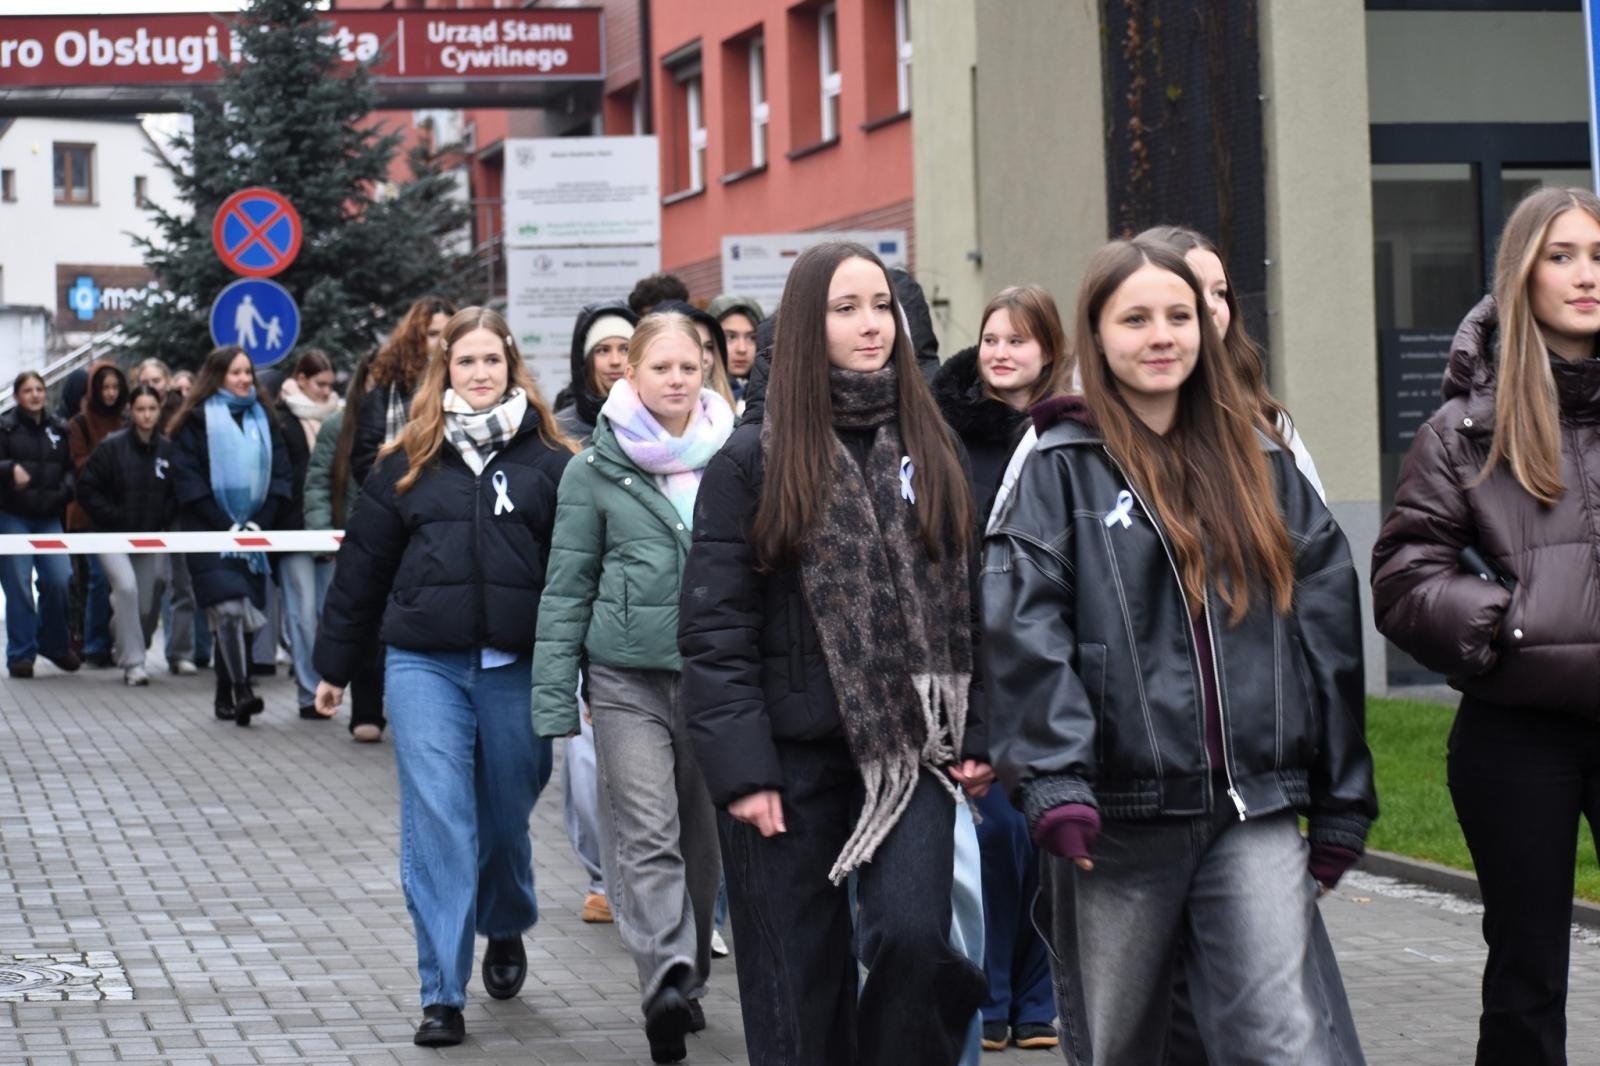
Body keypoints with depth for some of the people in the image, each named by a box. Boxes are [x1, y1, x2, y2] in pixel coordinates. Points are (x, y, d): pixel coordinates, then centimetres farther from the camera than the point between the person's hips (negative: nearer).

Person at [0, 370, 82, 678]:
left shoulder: (58, 429, 12)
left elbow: (71, 467, 16)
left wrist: (65, 489, -3)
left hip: (49, 517, 3)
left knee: (59, 580, -6)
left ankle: (54, 642, 17)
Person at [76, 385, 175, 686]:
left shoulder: (168, 450, 0)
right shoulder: (111, 447, -9)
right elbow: (87, 489, -8)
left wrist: (162, 519, -4)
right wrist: (113, 518, -12)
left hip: (151, 540, 3)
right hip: (114, 537, -3)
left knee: (147, 605, 4)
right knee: (126, 586, -24)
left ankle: (126, 647, 36)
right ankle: (133, 663, -18)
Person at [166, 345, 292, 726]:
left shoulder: (263, 420, 15)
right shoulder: (197, 419, 2)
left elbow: (280, 476, 10)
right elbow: (188, 480, -5)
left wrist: (260, 523, -4)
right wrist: (226, 526, -11)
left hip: (253, 533, 4)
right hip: (209, 533, -4)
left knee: (241, 614, 2)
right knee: (229, 608, -19)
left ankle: (226, 696, 10)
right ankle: (241, 690, -26)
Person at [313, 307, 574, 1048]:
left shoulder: (549, 460, 3)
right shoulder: (409, 461, 6)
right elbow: (362, 564, 10)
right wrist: (335, 666, 12)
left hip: (518, 669, 0)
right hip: (425, 666, 0)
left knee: (505, 819, 12)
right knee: (437, 826, -6)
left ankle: (506, 930, 43)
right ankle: (442, 996, -2)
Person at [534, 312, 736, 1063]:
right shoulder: (596, 471, 2)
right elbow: (568, 589, 3)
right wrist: (555, 699, -1)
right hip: (629, 678, -2)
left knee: (701, 837, 10)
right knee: (646, 834, -14)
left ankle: (686, 982, 23)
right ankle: (667, 981, -23)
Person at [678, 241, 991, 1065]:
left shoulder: (929, 448, 9)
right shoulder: (753, 458, -2)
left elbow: (964, 601, 11)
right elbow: (714, 628, -6)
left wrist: (976, 735, 3)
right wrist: (740, 769, -12)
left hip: (911, 750, 2)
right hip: (795, 757, -2)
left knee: (911, 939, -16)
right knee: (800, 984, 4)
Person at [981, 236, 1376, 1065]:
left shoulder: (1260, 467, 13)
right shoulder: (1062, 469, 2)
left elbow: (1328, 634, 11)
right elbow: (1023, 632, -10)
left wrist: (1342, 802, 8)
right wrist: (1052, 780, -21)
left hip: (1255, 810, 2)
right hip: (1119, 808, -2)